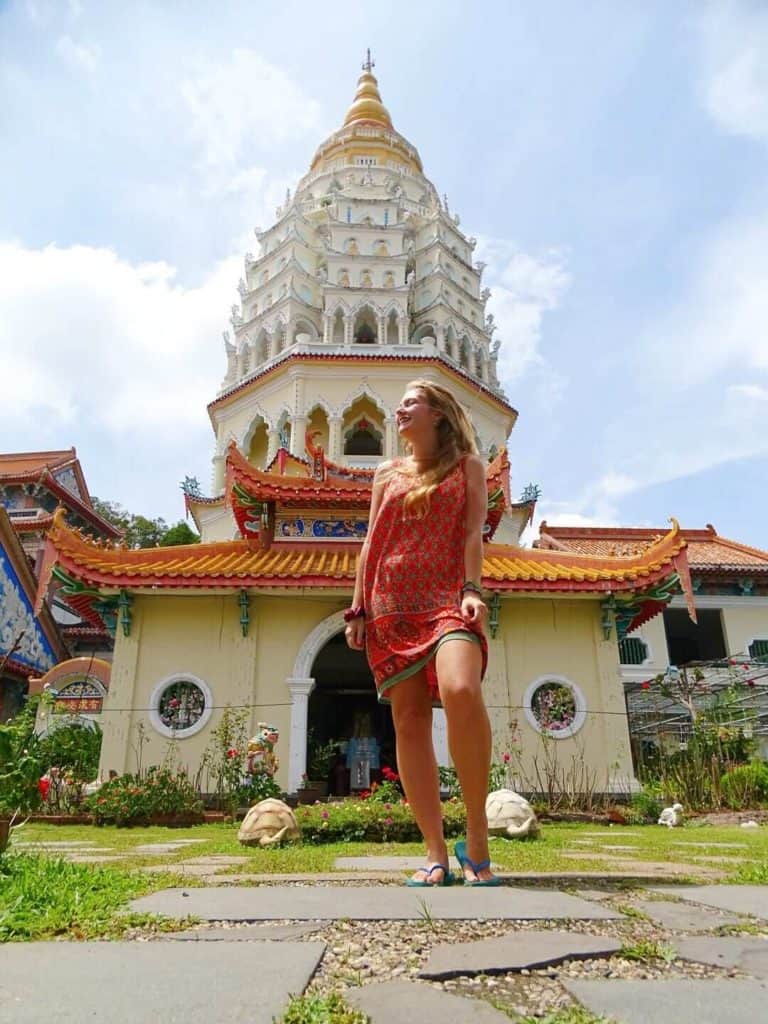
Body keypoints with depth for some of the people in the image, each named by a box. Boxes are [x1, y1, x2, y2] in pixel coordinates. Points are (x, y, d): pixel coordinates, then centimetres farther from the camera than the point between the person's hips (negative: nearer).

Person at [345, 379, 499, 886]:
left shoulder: (467, 464, 13)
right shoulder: (387, 474, 21)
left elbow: (473, 532, 2)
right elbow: (370, 544, 17)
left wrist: (472, 589, -14)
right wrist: (357, 607, 8)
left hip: (448, 596, -3)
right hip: (392, 603, 4)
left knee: (461, 692, -29)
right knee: (409, 720, -4)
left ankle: (477, 835, -13)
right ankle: (437, 855, 1)